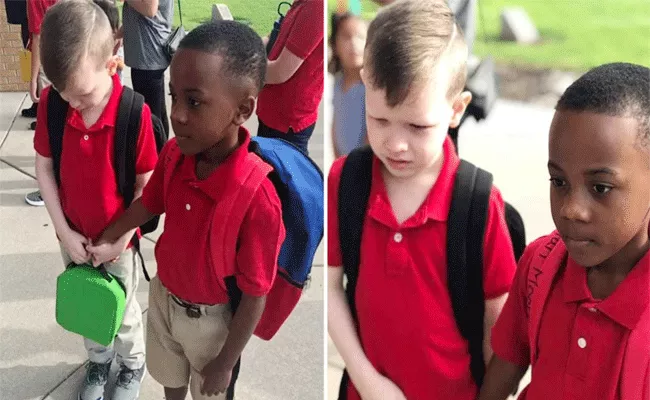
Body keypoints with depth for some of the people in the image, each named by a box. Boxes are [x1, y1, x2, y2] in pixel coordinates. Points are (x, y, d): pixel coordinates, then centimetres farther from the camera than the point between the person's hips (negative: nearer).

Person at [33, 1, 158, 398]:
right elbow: (44, 168, -5)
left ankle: (133, 364, 48)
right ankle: (98, 360, 52)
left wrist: (120, 241, -16)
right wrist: (64, 232, -9)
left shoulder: (135, 113, -28)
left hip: (118, 239, -3)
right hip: (74, 237, 3)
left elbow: (146, 186, -16)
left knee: (122, 311, 19)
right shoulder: (50, 103, -17)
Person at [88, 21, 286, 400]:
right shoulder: (174, 154, -19)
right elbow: (150, 202, 6)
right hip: (163, 295, 5)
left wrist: (226, 363, -15)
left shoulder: (258, 199, -37)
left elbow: (255, 297, -25)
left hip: (211, 317, -5)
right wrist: (108, 242, 0)